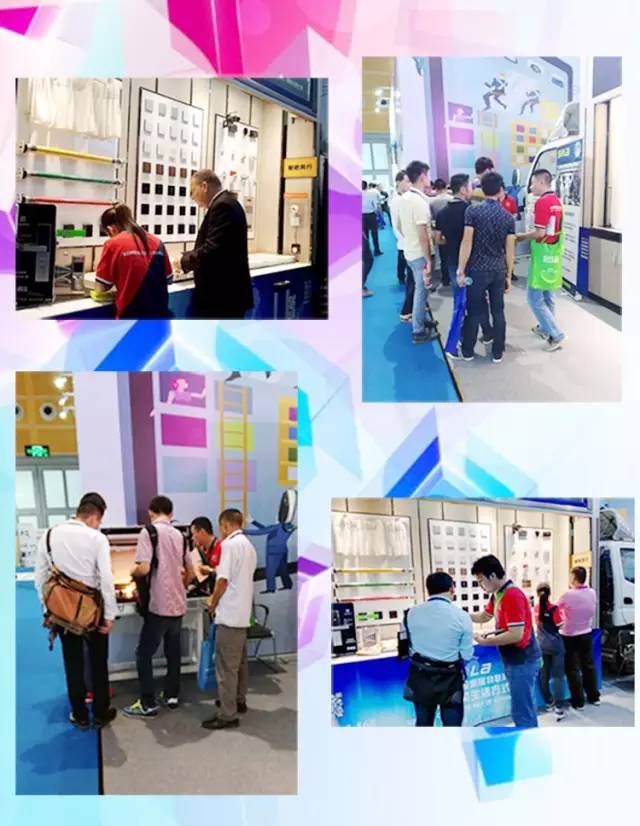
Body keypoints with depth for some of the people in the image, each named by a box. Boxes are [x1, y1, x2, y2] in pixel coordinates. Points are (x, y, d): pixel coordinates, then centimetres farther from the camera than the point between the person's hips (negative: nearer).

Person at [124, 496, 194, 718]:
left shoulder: (148, 532, -10)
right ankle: (172, 695, 23)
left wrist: (132, 573, 2)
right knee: (173, 651, 16)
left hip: (159, 605, -6)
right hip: (178, 604, 6)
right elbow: (190, 573, 15)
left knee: (144, 653, 2)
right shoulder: (179, 535, 9)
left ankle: (148, 704, 3)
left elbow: (144, 568, -20)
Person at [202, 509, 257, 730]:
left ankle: (228, 714, -4)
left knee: (226, 664, -6)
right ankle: (239, 700, 31)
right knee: (239, 660, 19)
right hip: (243, 613, 10)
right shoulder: (249, 546, 13)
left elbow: (223, 580, -16)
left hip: (229, 613, -9)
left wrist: (213, 604, -2)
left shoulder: (229, 544, -14)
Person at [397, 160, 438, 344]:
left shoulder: (404, 198, 5)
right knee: (421, 290, 2)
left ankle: (421, 321, 35)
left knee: (419, 289, 22)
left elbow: (399, 226, 16)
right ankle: (418, 332, 9)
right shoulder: (419, 201, -23)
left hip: (409, 251, 9)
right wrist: (428, 260, -19)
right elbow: (423, 234, -24)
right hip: (420, 254, -9)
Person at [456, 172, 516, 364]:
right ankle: (497, 353, 16)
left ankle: (467, 351, 18)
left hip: (477, 270, -2)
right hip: (499, 271, 2)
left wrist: (461, 270, -6)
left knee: (474, 312, 7)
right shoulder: (508, 217, 1)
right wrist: (509, 275, 11)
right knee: (498, 312, 9)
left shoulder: (473, 212, -8)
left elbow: (467, 243, -11)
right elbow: (510, 251, 2)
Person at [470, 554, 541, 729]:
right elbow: (483, 616, 25)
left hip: (522, 661, -10)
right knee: (524, 709, 19)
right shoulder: (498, 595, 9)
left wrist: (485, 641, -17)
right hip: (514, 660, 10)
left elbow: (516, 635, -26)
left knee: (522, 712, -5)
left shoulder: (512, 596, -22)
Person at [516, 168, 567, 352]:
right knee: (547, 296, 18)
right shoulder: (557, 201, 9)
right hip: (554, 254, 9)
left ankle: (556, 335, -6)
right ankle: (546, 328, 29)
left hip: (542, 256, -9)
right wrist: (527, 235, 13)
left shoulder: (542, 202, -18)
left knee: (535, 298, -3)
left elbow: (540, 233, -22)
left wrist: (522, 236, -6)